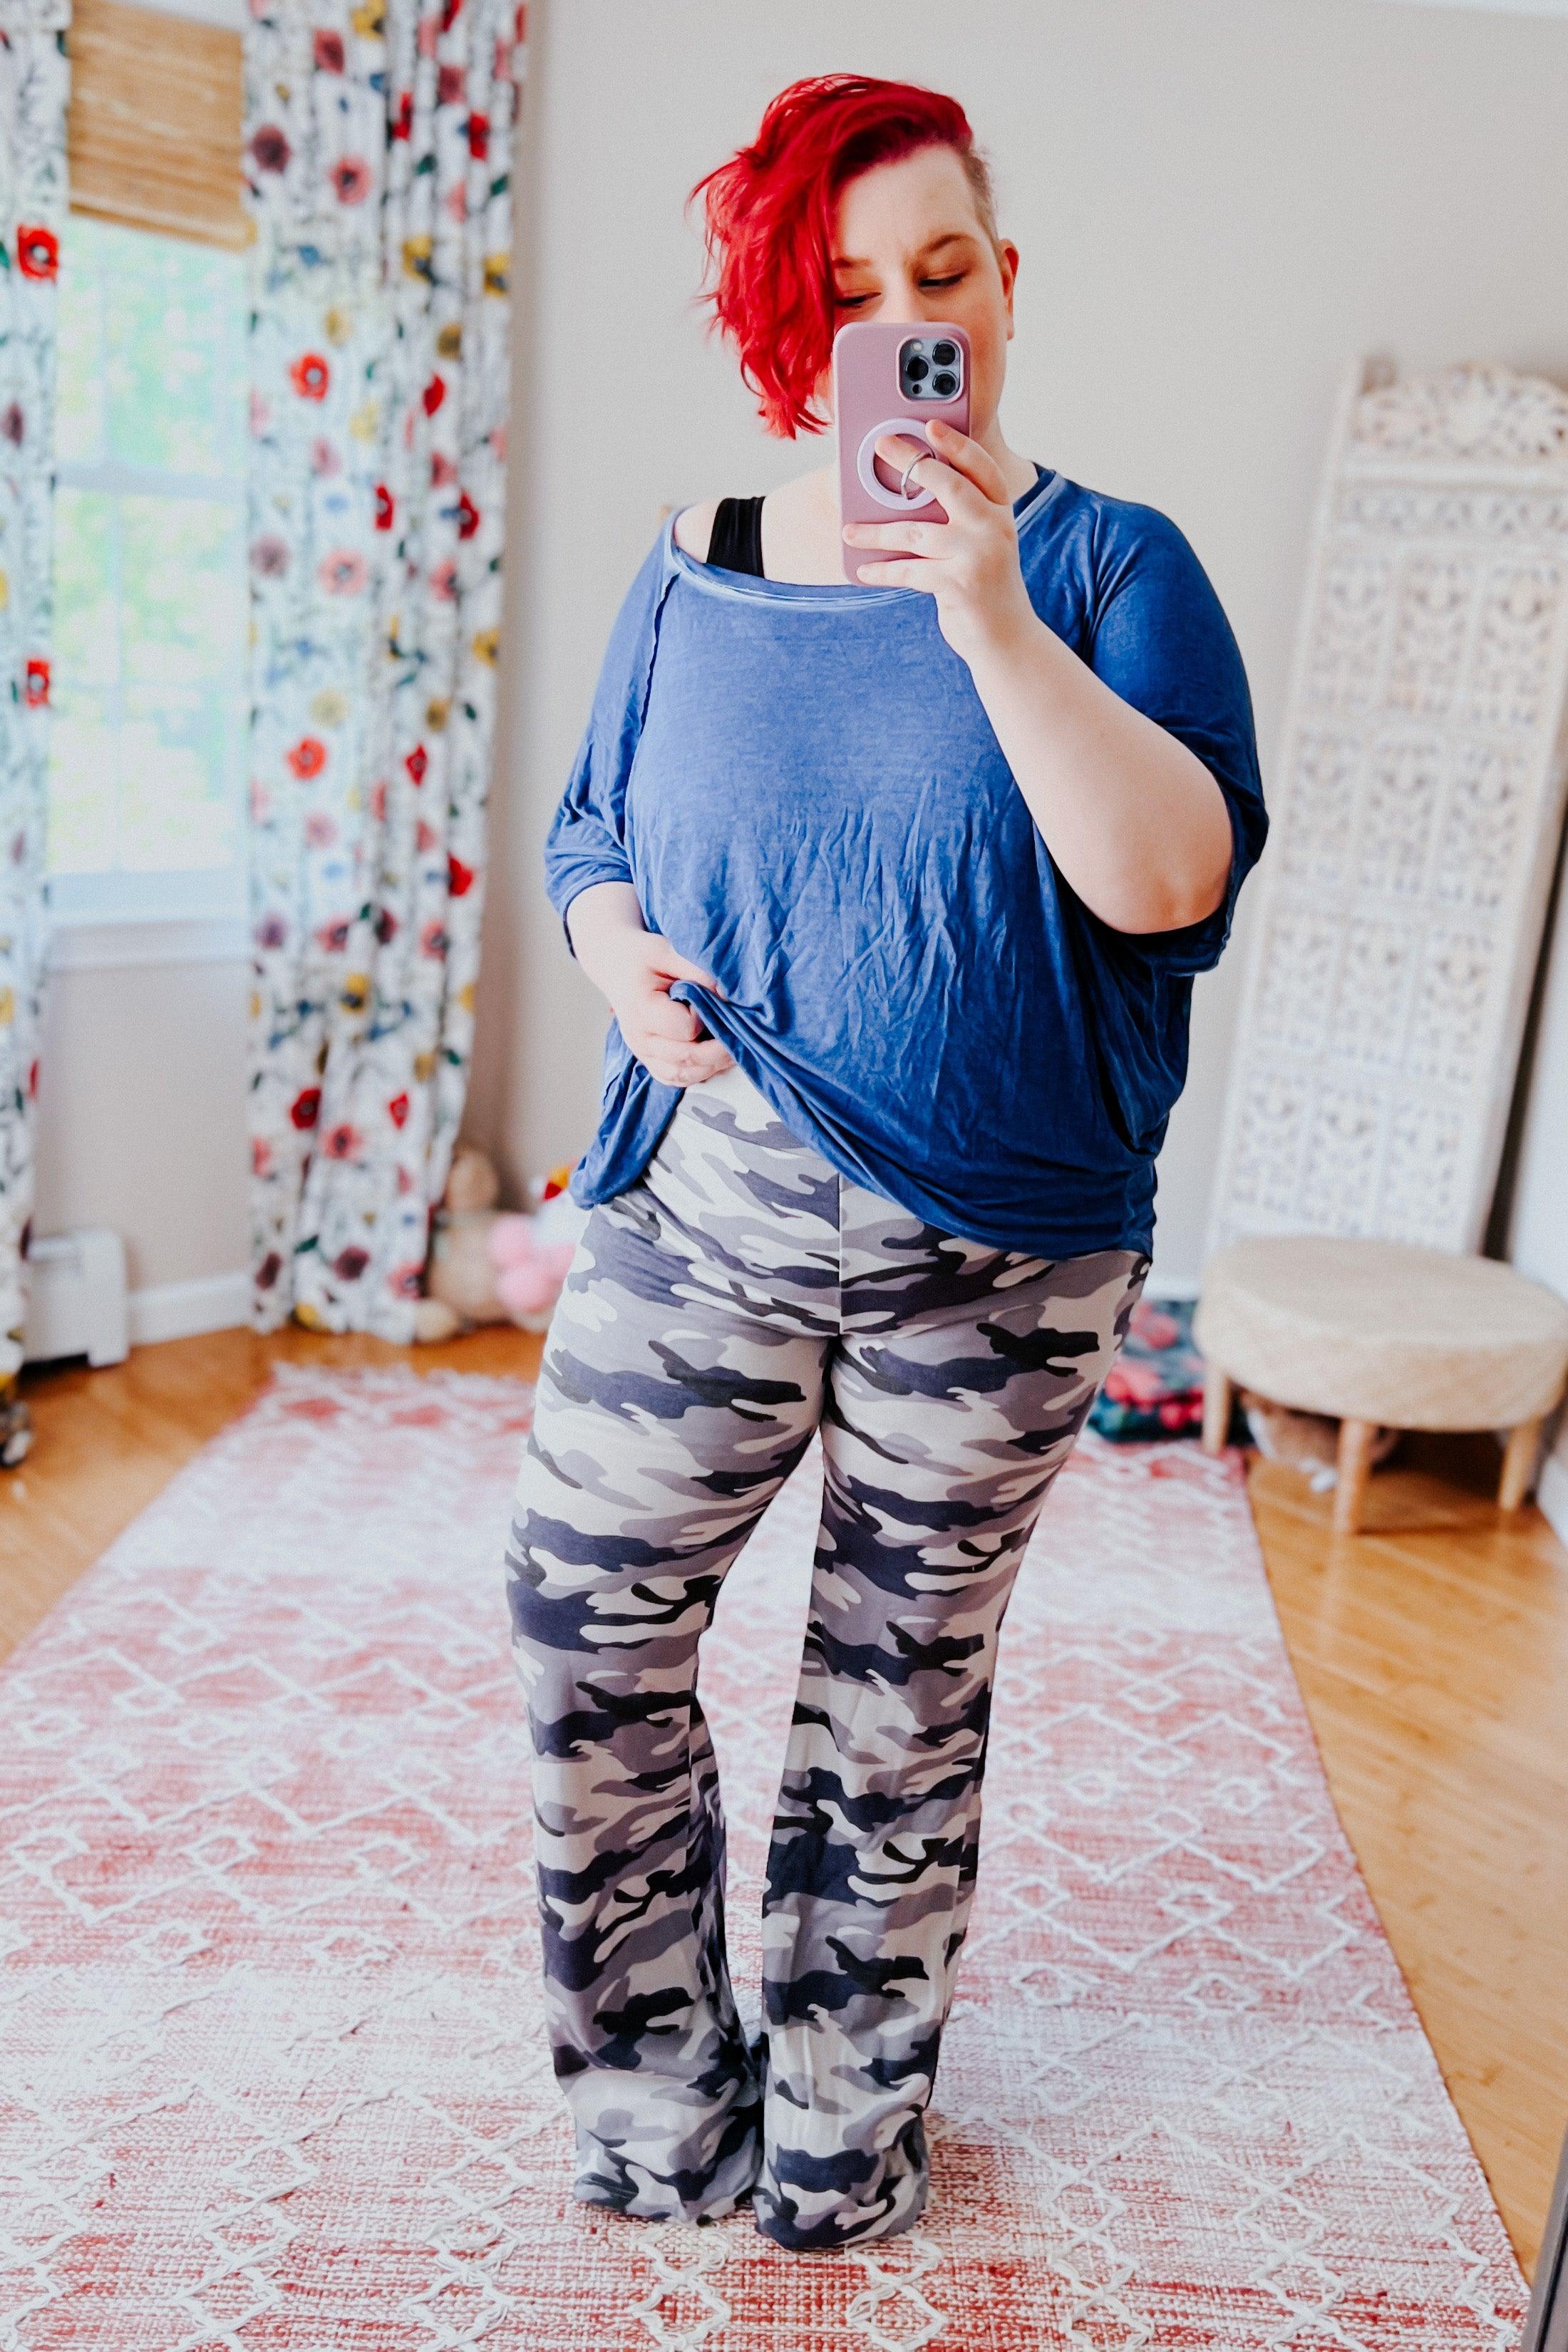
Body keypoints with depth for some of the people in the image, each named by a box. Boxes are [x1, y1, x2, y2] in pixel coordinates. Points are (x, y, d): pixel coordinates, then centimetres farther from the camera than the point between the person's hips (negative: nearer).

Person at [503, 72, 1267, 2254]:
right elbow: (590, 831, 14)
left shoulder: (1112, 564, -3)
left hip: (999, 1253, -2)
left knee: (904, 1683, 12)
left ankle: (843, 2111, 37)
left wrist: (998, 623, -26)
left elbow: (1173, 880, -17)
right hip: (702, 1209, 3)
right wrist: (619, 948, -8)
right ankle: (652, 2087, 30)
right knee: (585, 1625, 3)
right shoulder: (695, 573, 5)